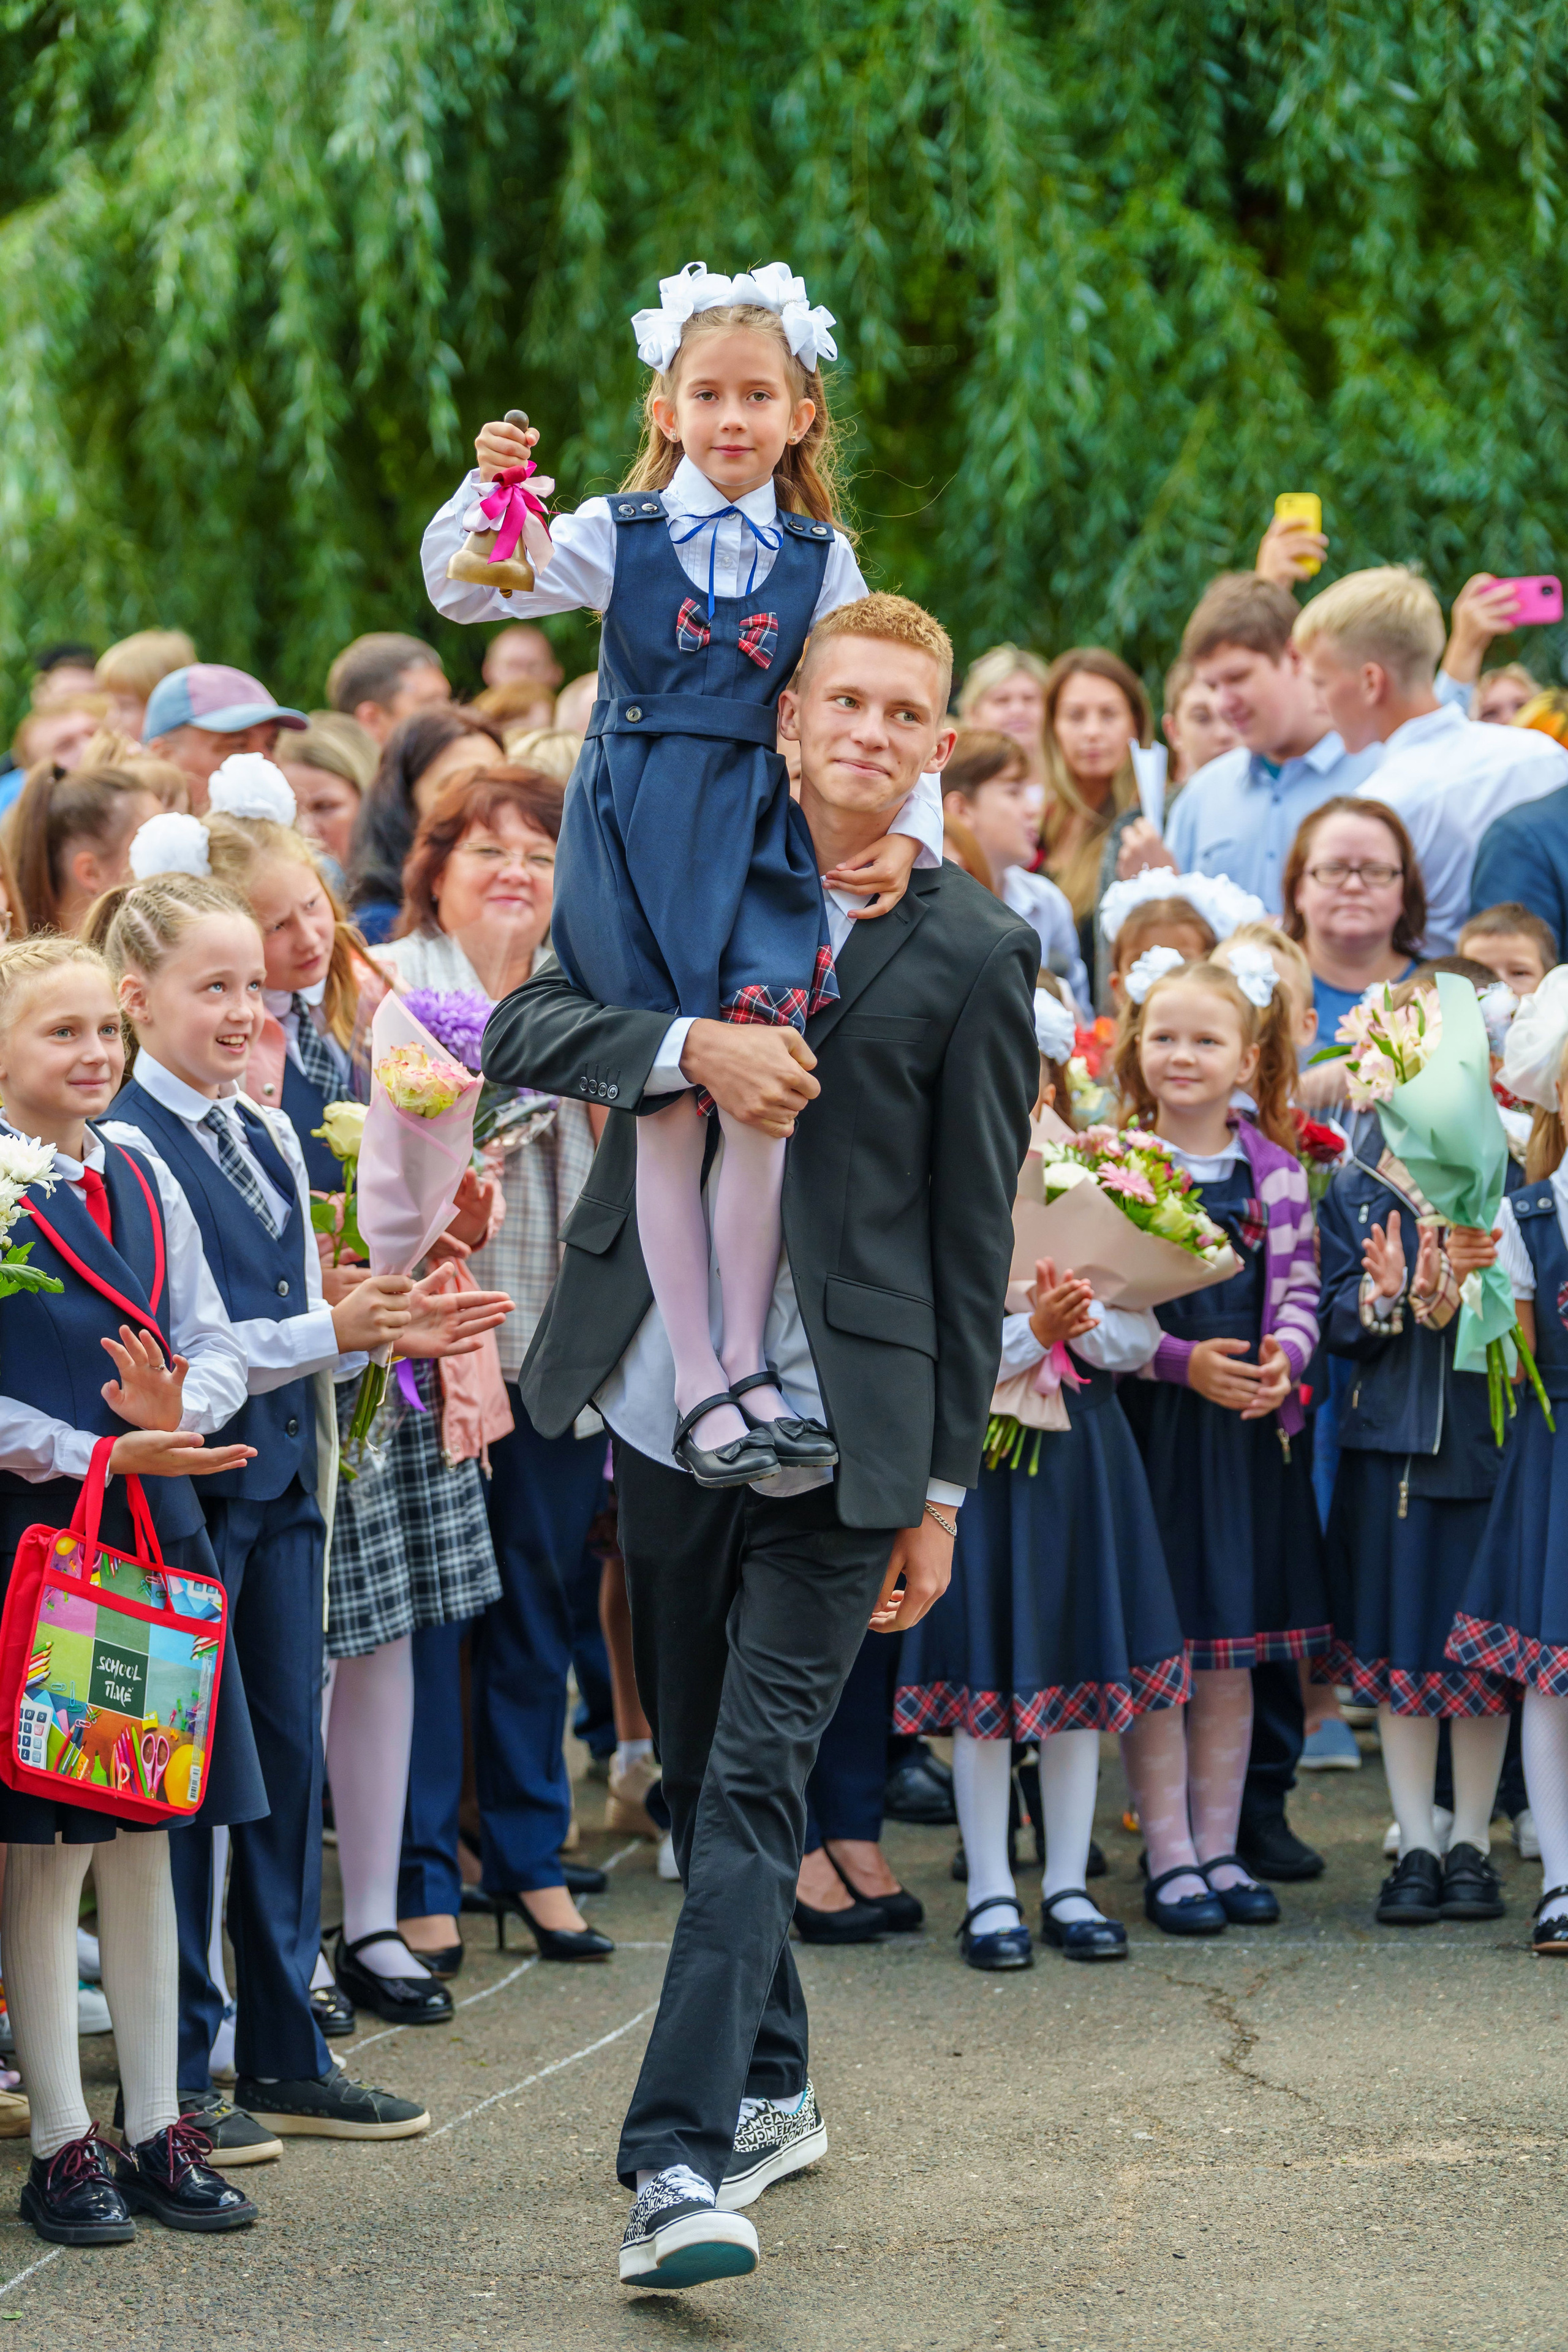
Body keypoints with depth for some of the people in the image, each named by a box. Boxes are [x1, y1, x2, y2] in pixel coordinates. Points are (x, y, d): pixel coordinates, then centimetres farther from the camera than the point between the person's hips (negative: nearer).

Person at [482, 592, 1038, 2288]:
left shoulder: (973, 954, -4)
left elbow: (974, 1236, -1)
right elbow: (522, 1033, -2)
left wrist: (944, 1481, 0)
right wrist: (691, 1046, -20)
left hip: (841, 1430, -4)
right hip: (662, 1403, 4)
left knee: (754, 1785, -11)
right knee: (697, 1774, 14)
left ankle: (681, 2162, -15)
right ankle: (772, 2089, 31)